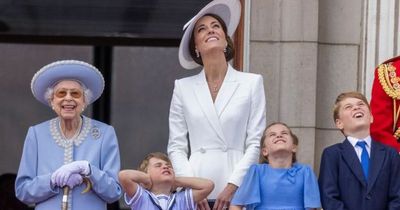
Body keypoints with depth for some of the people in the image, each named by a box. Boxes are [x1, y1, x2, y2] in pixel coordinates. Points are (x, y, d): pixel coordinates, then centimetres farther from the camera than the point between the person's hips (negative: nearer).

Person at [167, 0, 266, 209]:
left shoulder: (251, 83, 8)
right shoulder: (184, 87, 12)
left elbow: (255, 143, 3)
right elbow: (176, 147, 9)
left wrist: (232, 187, -7)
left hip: (236, 192, -1)